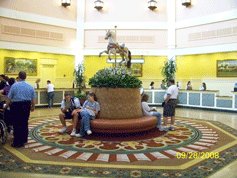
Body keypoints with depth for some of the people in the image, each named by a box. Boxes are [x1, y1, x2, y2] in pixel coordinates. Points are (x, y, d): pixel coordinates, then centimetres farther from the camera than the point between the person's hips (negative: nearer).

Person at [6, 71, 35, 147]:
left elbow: (9, 98, -5)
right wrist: (33, 107, 20)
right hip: (26, 106, 4)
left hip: (16, 106, -4)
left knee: (17, 124, 2)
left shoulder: (14, 85, -8)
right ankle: (24, 139, 26)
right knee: (24, 123, 15)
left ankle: (17, 142, 4)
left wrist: (6, 106, 10)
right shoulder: (30, 86, 3)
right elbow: (33, 99, 5)